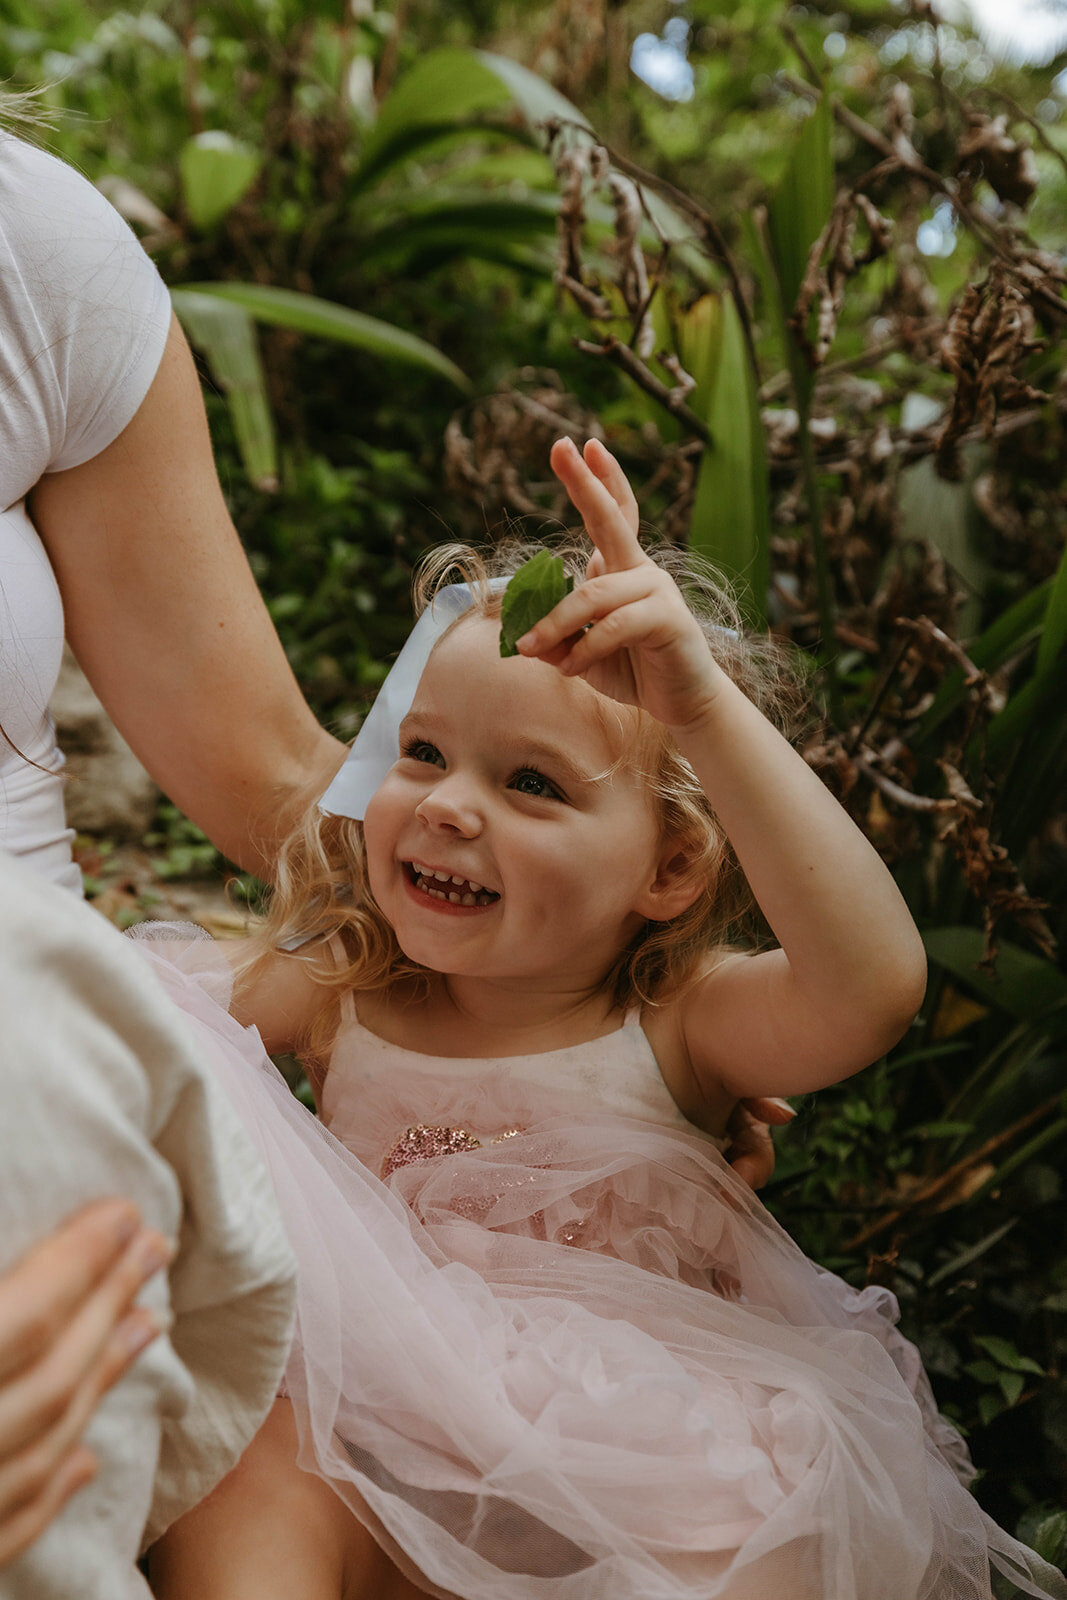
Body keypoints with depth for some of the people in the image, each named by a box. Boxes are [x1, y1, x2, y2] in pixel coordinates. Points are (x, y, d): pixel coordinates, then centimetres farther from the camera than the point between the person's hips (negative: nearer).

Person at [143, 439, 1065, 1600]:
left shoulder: (676, 1025, -15)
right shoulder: (337, 989, -3)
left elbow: (875, 982, -35)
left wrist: (703, 704, -42)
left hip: (630, 1487, -1)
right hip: (378, 1469, 2)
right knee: (244, 1469, -27)